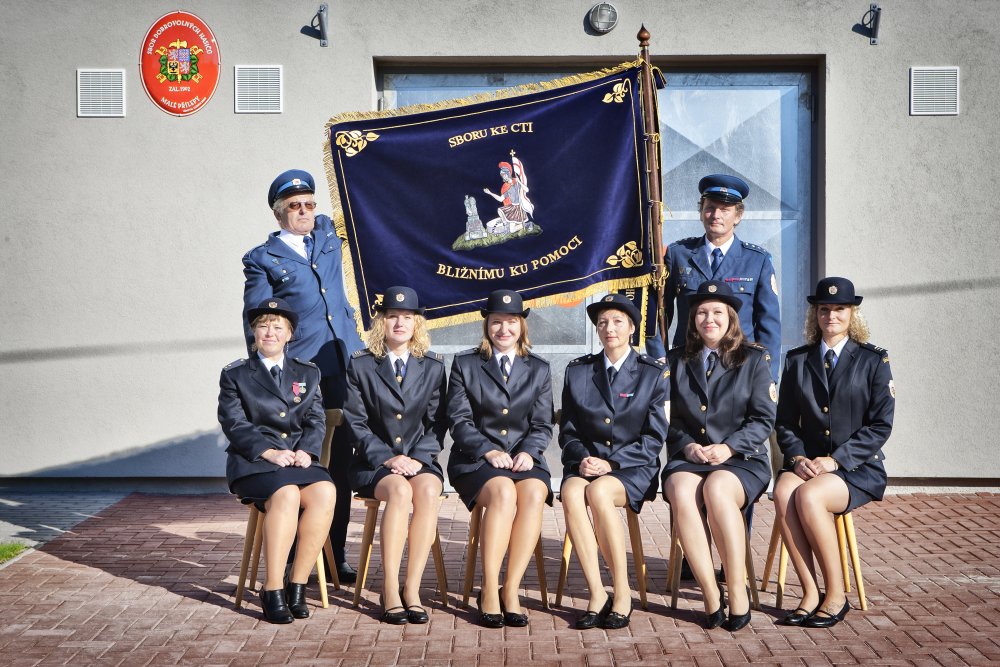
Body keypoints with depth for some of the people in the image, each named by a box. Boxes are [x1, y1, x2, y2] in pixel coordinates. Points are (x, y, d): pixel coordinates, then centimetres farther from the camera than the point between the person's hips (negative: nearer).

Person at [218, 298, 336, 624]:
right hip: (253, 463, -3)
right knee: (286, 494, -35)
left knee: (325, 492, -31)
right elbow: (234, 423, -1)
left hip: (300, 460, 3)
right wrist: (269, 452, -16)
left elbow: (316, 421, 10)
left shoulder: (308, 373, 21)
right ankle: (272, 590, -29)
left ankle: (297, 585, -23)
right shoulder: (235, 375, 11)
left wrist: (306, 451, -11)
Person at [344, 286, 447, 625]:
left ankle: (412, 588, -28)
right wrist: (387, 458, -13)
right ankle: (390, 590, -29)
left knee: (428, 491, -33)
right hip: (374, 462, -1)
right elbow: (356, 422, 0)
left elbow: (437, 422, 6)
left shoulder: (433, 365, 10)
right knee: (400, 491, -34)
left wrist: (417, 458, -10)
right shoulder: (360, 365, 5)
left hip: (420, 460, 2)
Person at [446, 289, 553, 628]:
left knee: (533, 494, -33)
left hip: (524, 458, 2)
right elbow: (459, 421, 1)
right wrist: (489, 451, -15)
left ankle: (511, 589, -27)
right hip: (474, 460, -2)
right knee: (503, 492, -35)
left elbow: (543, 425, 10)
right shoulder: (464, 364, 10)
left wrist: (528, 451, -12)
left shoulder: (539, 370, 17)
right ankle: (489, 591, -29)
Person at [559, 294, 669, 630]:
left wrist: (611, 463, -13)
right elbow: (567, 431, 13)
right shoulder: (578, 371, 13)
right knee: (572, 493, -33)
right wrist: (581, 458, -9)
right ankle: (597, 594, -28)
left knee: (599, 492, -36)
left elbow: (654, 438, 0)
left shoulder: (653, 373, 4)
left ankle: (622, 592, -23)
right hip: (586, 465, 3)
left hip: (634, 468, -2)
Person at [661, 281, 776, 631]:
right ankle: (711, 596, -29)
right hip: (687, 458, 2)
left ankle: (738, 592, -26)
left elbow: (763, 419, 2)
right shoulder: (676, 361, 17)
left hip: (741, 459, -2)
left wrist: (729, 446, -13)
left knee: (717, 490, -37)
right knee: (682, 493, -34)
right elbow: (671, 419, 14)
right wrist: (687, 445, -6)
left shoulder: (754, 359, 9)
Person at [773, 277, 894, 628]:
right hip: (807, 464, 3)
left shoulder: (874, 360, 4)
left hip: (857, 468, -3)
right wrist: (798, 458, -9)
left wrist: (834, 460, -14)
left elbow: (881, 425, -4)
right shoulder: (797, 360, 14)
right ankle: (810, 594, -24)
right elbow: (785, 422, 12)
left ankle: (836, 595, -19)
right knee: (783, 493, -32)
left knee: (808, 495, -34)